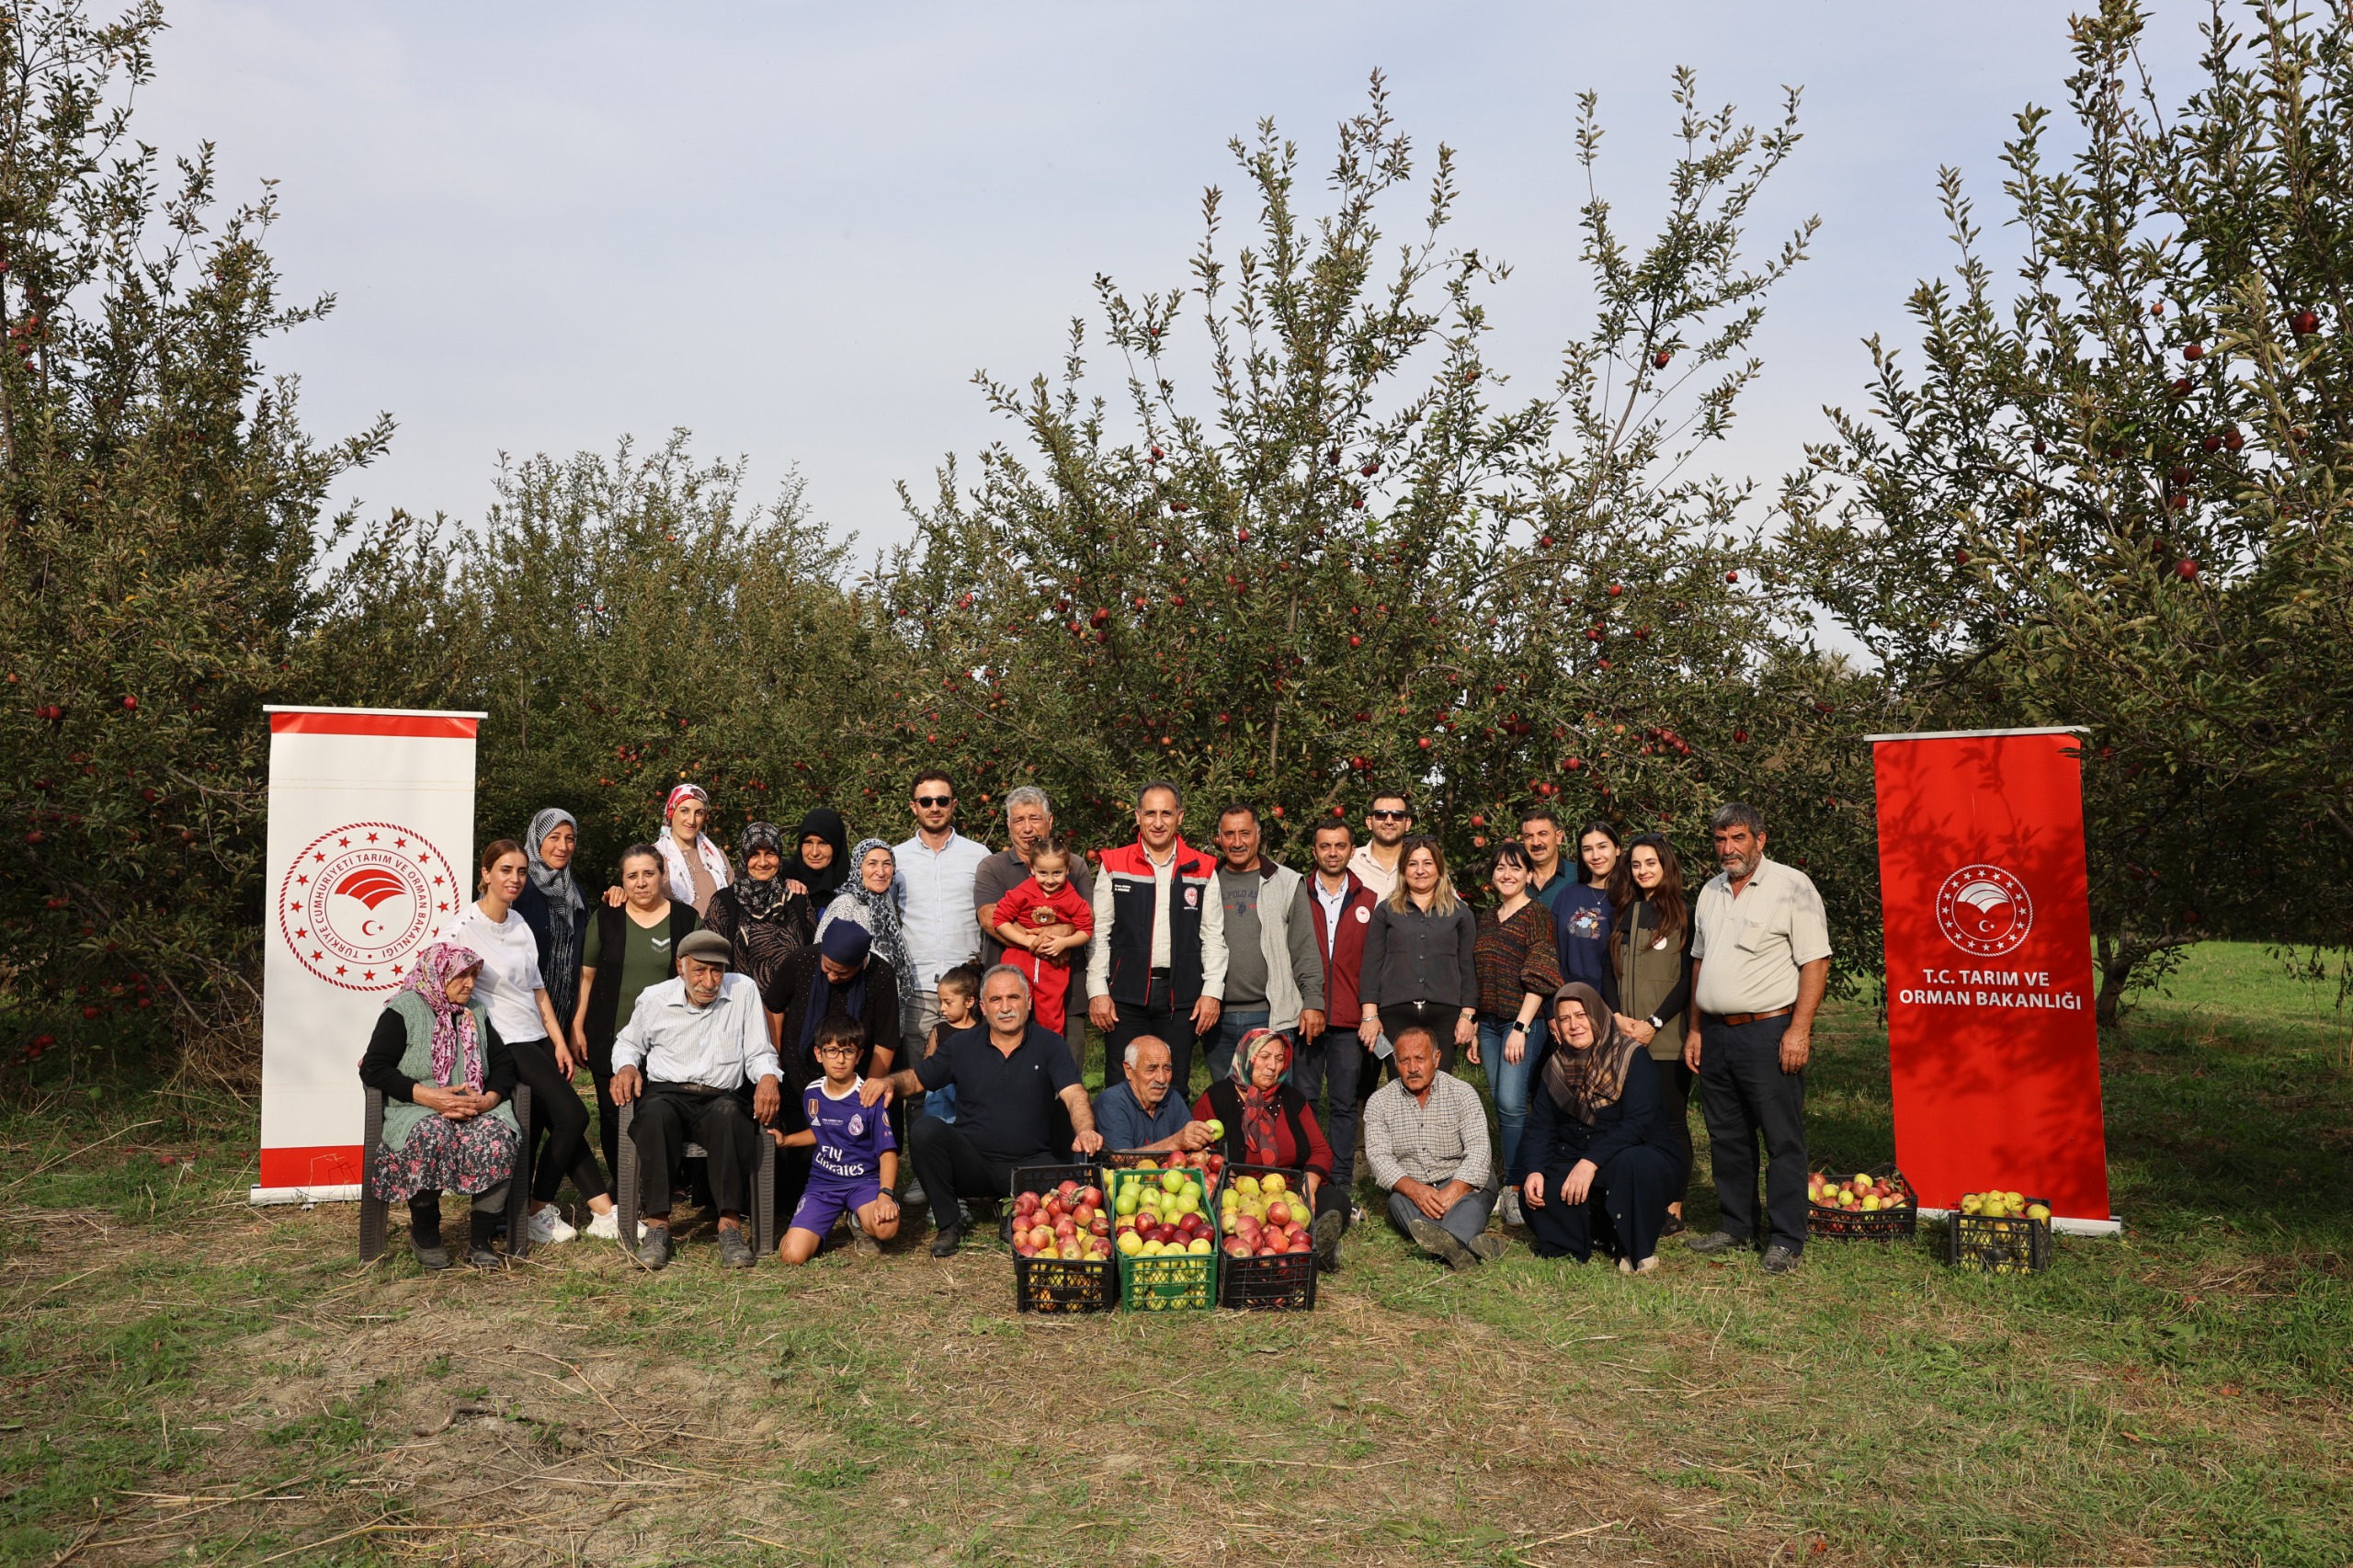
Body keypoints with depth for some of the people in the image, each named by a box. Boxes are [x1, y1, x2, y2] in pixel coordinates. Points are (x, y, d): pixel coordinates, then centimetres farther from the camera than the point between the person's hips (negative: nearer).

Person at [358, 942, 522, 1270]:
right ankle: (424, 1232, -13)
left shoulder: (476, 1013, 18)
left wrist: (489, 1100, -10)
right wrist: (428, 1096, -19)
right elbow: (374, 1068, -8)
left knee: (500, 1137, -30)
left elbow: (503, 1063, 13)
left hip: (477, 1109, 4)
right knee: (431, 1136, -39)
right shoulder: (402, 1010, 2)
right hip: (416, 1111, -4)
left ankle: (480, 1239, -20)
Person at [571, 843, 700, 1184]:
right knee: (613, 1116, 5)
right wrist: (577, 1028, 2)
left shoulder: (686, 919, 3)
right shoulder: (606, 918, 5)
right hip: (611, 1041, 1)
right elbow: (586, 976, 8)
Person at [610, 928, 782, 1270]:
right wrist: (626, 1066, 1)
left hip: (720, 1097, 0)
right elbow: (628, 1042, 24)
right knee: (655, 1113, -37)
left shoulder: (744, 990, 5)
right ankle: (657, 1223, -32)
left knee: (729, 1114, -38)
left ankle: (730, 1223, -36)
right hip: (667, 1093, 1)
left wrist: (767, 1077, -14)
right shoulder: (654, 998, 7)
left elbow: (759, 1053, 7)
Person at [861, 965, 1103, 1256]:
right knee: (925, 1130, -26)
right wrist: (890, 1082, -13)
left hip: (1029, 1163, -1)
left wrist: (1085, 1131, -33)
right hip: (973, 1163, 1)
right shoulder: (961, 1046, 7)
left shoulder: (1048, 1045, 1)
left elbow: (1074, 1094, -11)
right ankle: (948, 1224, -6)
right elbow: (916, 1078, 11)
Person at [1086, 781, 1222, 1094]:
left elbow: (1212, 937, 7)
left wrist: (1211, 992, -1)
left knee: (1175, 1090, 6)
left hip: (1181, 995, 1)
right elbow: (1098, 933, 3)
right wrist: (1097, 990, -4)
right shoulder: (1114, 865, 4)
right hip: (1126, 993, -1)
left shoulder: (1202, 869, 7)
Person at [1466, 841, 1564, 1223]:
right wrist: (1474, 1029, 14)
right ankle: (1509, 1183, 15)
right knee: (1501, 1105, 8)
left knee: (1511, 1102, -14)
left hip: (1524, 1022, -6)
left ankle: (1516, 1189, -6)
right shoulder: (1485, 918, 15)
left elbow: (1540, 977, -11)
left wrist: (1521, 1027, -17)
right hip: (1489, 1023, 7)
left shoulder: (1538, 915, -5)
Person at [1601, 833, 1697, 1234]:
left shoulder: (1683, 915, -1)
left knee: (1671, 1120, 1)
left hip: (1668, 1039, -4)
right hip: (1624, 1036, 4)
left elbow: (1688, 979, -6)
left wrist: (1654, 1024, -12)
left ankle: (1673, 1207, 9)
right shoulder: (1621, 914, 14)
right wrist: (1617, 1016, -2)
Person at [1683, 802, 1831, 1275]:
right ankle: (1735, 1226, 25)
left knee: (1782, 1139, -2)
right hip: (1715, 1034, 7)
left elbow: (1815, 962, -10)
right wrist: (1694, 1030, 15)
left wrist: (1799, 1029, -17)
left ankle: (1785, 1239, 6)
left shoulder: (1791, 886, -6)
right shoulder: (1710, 892, 15)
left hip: (1769, 1031, -7)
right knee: (1727, 1137, 13)